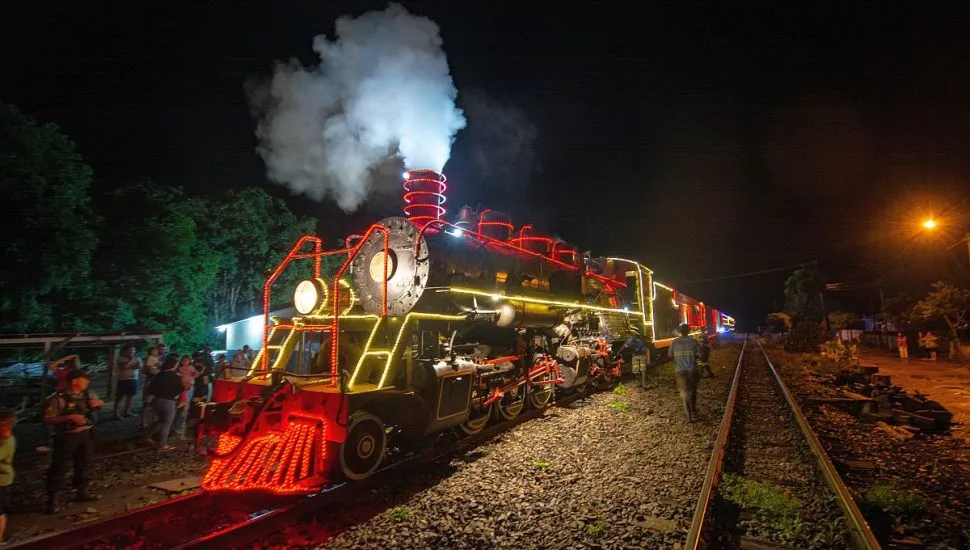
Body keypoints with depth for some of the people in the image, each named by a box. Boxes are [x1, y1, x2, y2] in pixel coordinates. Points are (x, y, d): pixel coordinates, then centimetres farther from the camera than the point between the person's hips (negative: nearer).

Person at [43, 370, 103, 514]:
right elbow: (47, 419, -18)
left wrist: (99, 403, -6)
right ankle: (52, 498, 18)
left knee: (83, 464, 17)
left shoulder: (88, 394, 1)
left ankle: (82, 492, 33)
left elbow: (99, 404, 18)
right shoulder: (59, 398, -17)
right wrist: (70, 417, -27)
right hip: (66, 437, -6)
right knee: (57, 466, 3)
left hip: (85, 434, 6)